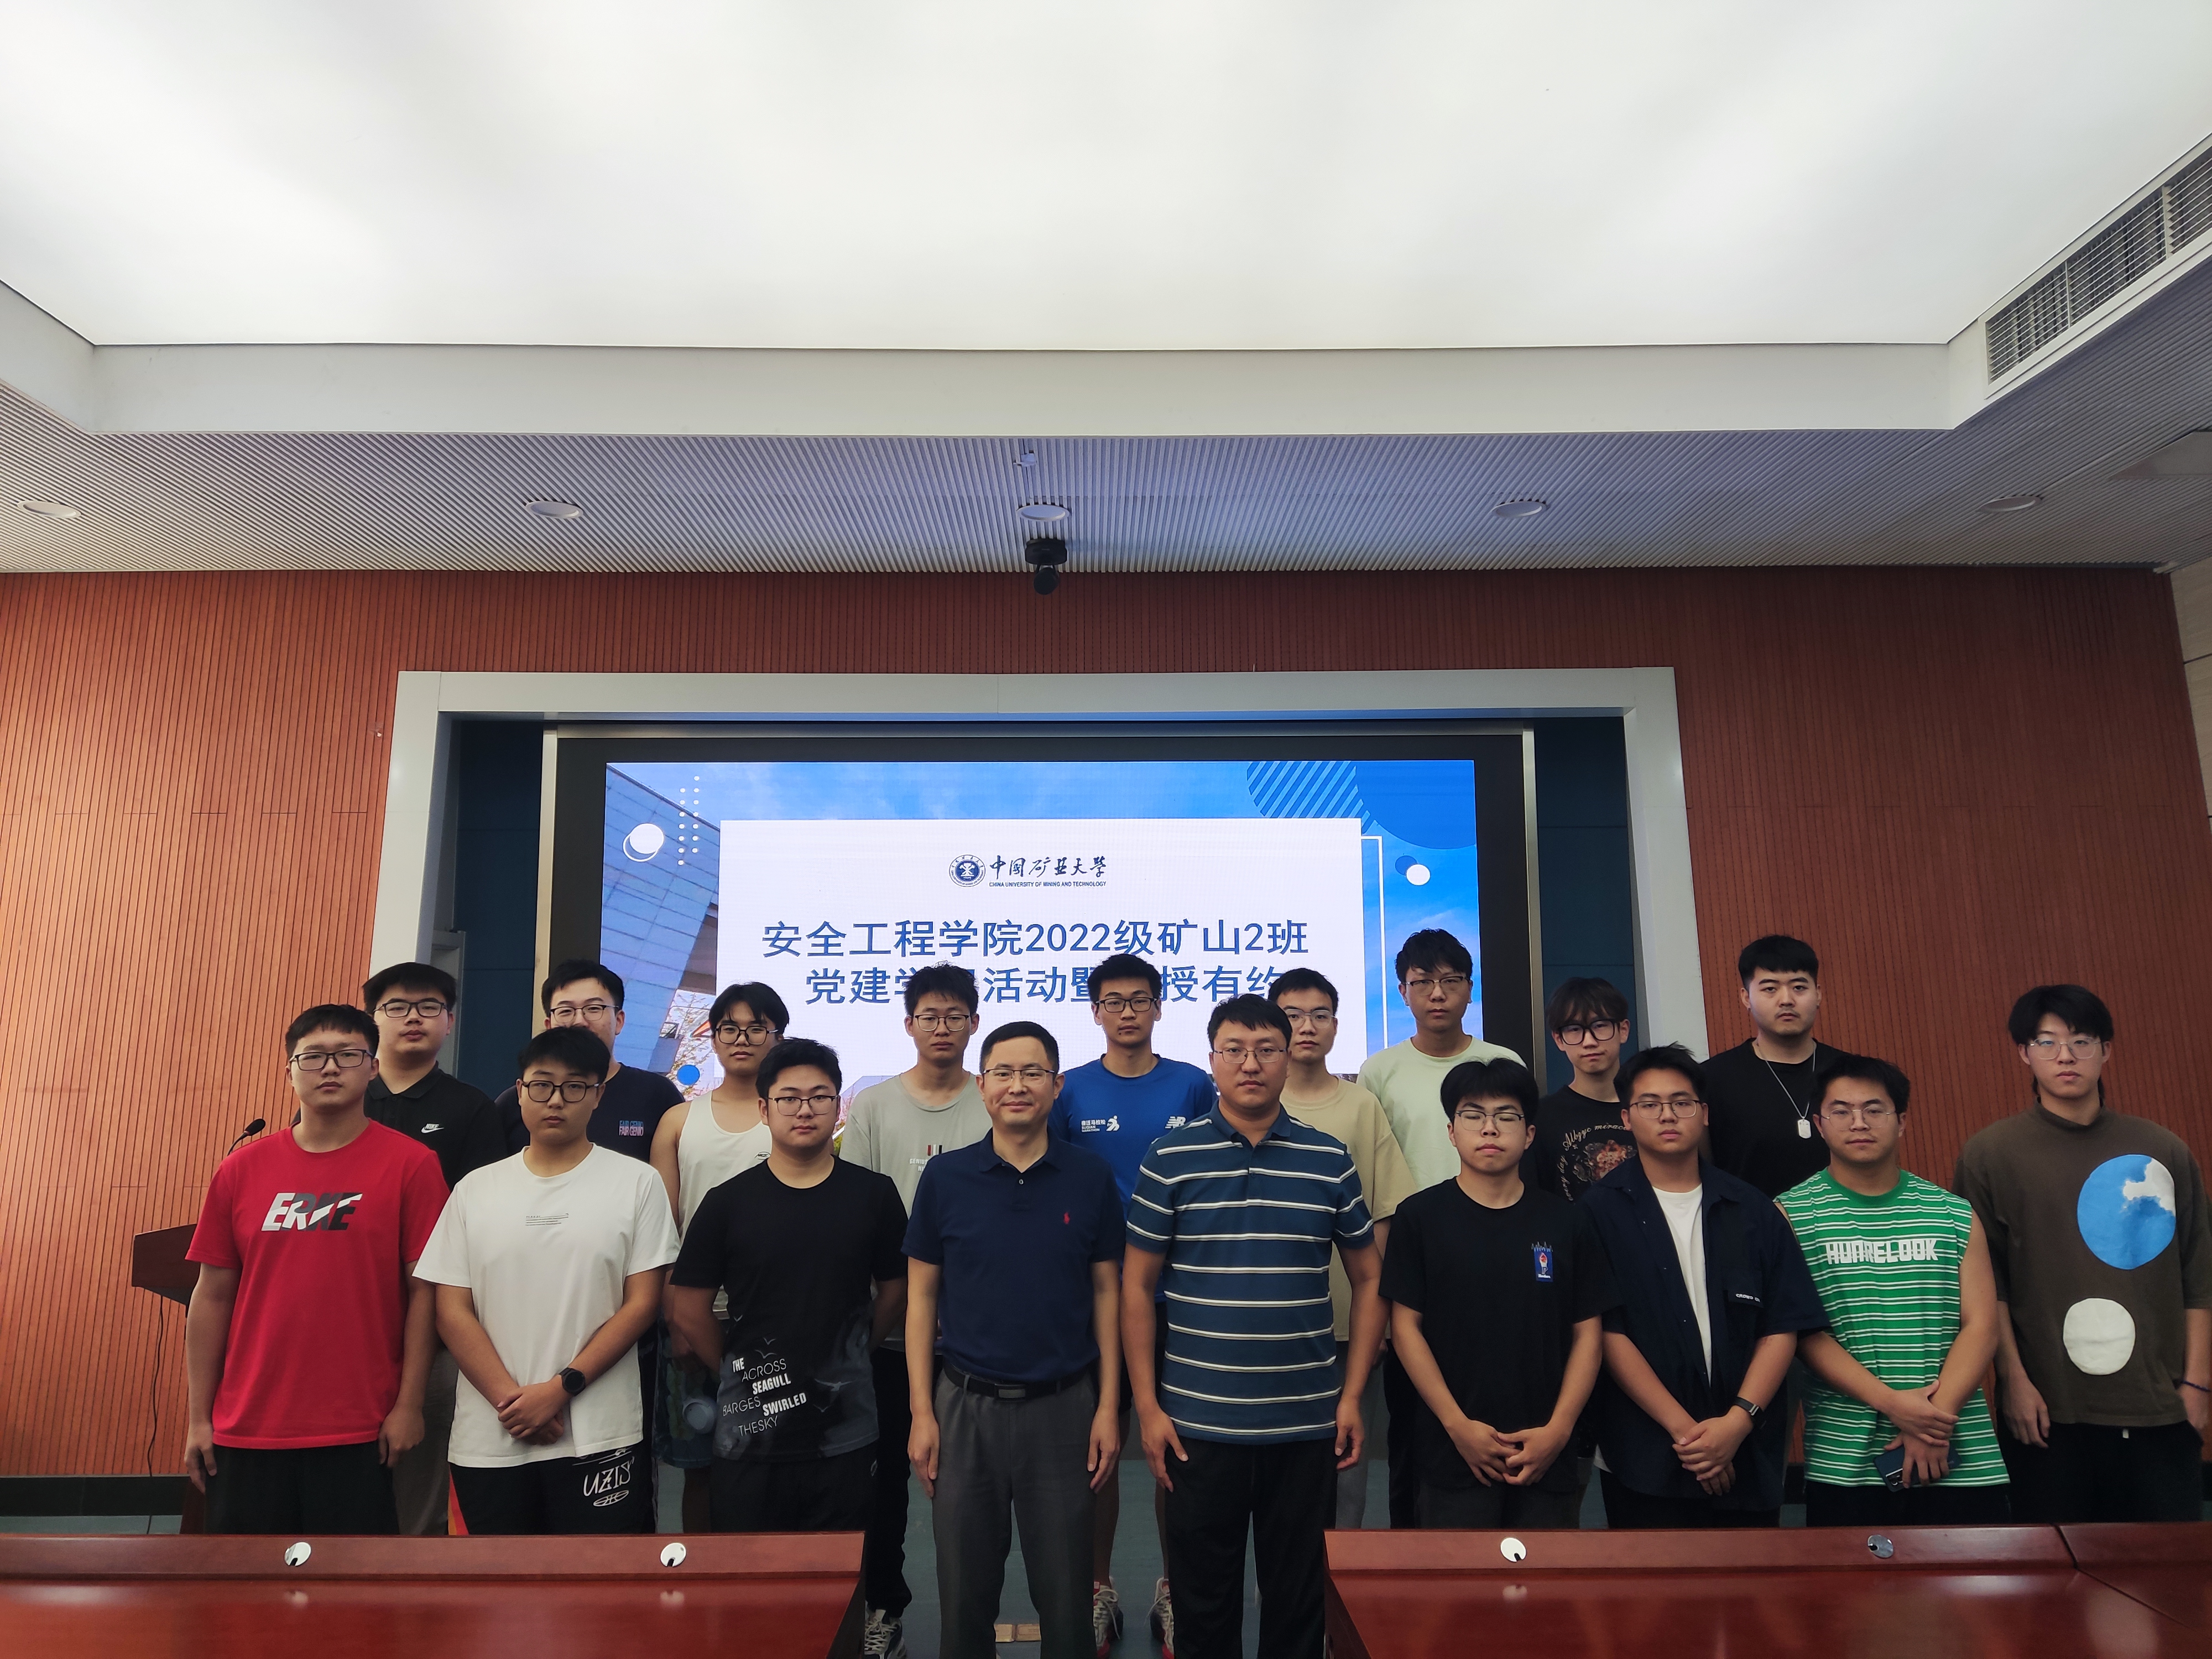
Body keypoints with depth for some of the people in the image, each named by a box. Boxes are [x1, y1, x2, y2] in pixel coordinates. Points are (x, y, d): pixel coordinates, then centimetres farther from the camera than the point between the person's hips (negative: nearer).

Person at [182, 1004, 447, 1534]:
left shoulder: (411, 1164, -6)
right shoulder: (241, 1169, 4)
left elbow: (424, 1290, -5)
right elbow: (212, 1297, 8)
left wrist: (409, 1404, -8)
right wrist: (197, 1417, 7)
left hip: (358, 1432, -3)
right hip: (245, 1429, 3)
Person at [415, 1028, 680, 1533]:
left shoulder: (637, 1183, -1)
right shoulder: (475, 1189, 6)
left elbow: (642, 1303, -4)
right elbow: (452, 1311, 3)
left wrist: (561, 1388, -12)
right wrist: (510, 1398, -9)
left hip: (599, 1439, -2)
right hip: (488, 1441, 2)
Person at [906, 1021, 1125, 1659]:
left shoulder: (1090, 1176, -3)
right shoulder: (945, 1177, -3)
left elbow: (1106, 1292, 2)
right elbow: (921, 1297, 1)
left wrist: (1108, 1405, -1)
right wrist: (922, 1413, -2)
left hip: (1063, 1407, 0)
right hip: (965, 1406, 0)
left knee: (1066, 1595, 12)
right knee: (965, 1593, 13)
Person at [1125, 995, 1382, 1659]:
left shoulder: (1330, 1160, 1)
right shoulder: (1171, 1158, -3)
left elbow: (1368, 1280, 7)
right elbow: (1137, 1287, 0)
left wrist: (1352, 1396, 1)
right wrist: (1148, 1405, -4)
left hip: (1307, 1423, 1)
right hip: (1198, 1423, -1)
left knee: (1299, 1600, 14)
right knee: (1202, 1602, 12)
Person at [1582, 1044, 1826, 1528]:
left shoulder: (1752, 1211, 5)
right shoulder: (1601, 1211, -4)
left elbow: (1782, 1327, 1)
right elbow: (1609, 1331, -9)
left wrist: (1738, 1422, -10)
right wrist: (1683, 1428, -13)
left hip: (1748, 1459, 3)